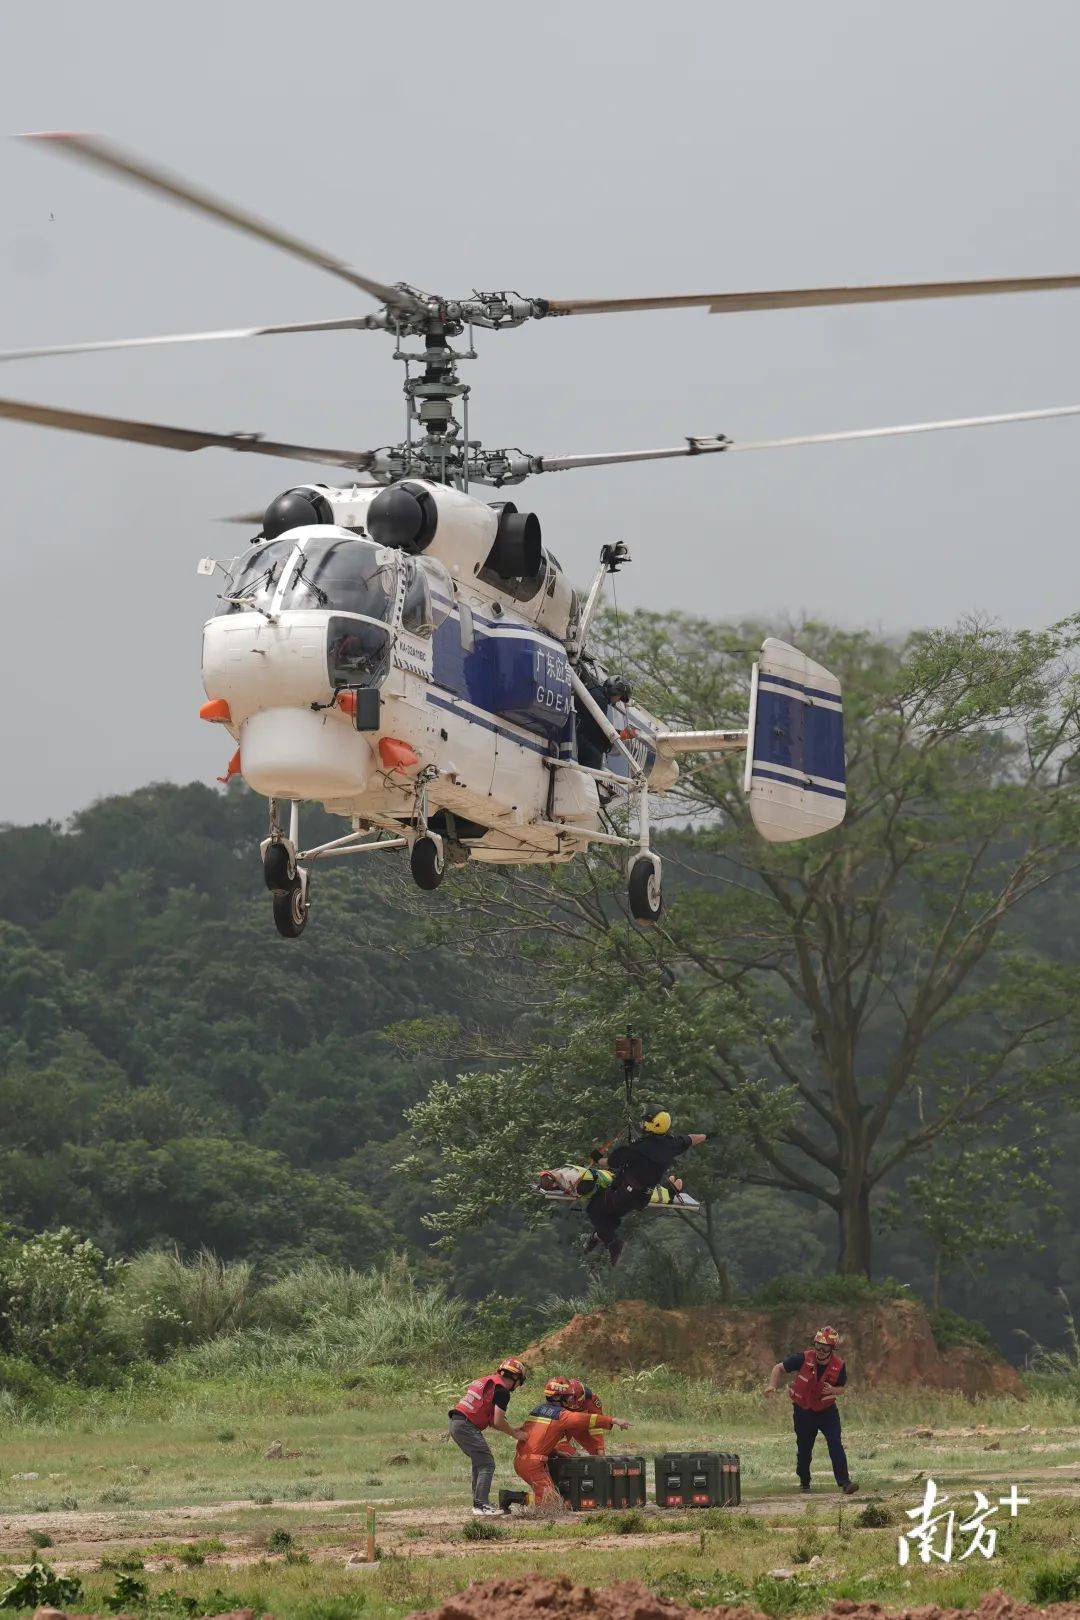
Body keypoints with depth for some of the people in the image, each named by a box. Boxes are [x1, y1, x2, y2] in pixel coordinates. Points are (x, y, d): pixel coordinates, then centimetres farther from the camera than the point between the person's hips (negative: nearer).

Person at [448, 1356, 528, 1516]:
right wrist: (514, 1434, 5)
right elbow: (497, 1421, -11)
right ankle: (481, 1505, -13)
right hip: (467, 1427, -10)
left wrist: (511, 1431, 21)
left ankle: (478, 1502, 22)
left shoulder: (487, 1382, 23)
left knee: (479, 1462, 21)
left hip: (456, 1424, 10)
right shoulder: (501, 1391, -7)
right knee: (487, 1465, -6)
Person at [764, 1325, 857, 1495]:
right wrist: (772, 1385, -24)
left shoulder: (839, 1366, -14)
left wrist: (833, 1390, -20)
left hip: (827, 1410, 0)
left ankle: (844, 1482, -16)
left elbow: (842, 1386, 4)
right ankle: (804, 1481, 34)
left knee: (835, 1445, -16)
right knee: (804, 1449, 11)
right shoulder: (803, 1358, -20)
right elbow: (779, 1368, -8)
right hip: (803, 1410, 0)